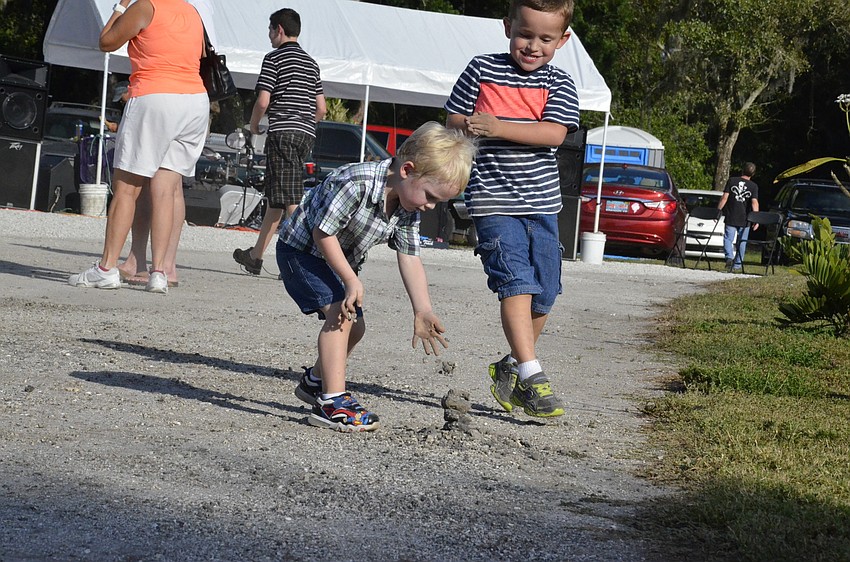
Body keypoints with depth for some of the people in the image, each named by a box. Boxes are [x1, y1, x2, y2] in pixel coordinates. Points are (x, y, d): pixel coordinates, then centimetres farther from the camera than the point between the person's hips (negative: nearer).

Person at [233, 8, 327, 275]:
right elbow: (321, 108, 14)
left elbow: (263, 101, -12)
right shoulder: (311, 63, 17)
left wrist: (253, 125, 5)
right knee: (277, 198, 14)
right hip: (307, 133, 8)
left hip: (282, 132, -8)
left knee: (290, 200, -11)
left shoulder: (274, 58, -4)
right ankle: (255, 256, 22)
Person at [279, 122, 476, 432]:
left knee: (354, 326, 15)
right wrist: (351, 281, -27)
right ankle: (332, 402, -25)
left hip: (339, 259, 9)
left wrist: (423, 311, -15)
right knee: (340, 314, -24)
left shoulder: (408, 208, -9)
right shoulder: (356, 183, -35)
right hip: (302, 249, -9)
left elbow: (410, 258, -7)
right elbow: (323, 233, -30)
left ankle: (314, 381, 40)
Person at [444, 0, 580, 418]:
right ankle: (532, 377, -18)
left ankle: (510, 366, 27)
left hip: (542, 203, 3)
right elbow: (454, 120, 9)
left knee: (544, 293, 7)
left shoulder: (559, 85, 4)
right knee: (516, 283, -16)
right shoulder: (482, 70, 3)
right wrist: (468, 126, -15)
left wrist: (497, 126, -20)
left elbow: (554, 133, -12)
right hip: (493, 201, -3)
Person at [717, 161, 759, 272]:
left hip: (730, 218, -1)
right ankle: (737, 265, 10)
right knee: (742, 242, 10)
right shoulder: (753, 186, -1)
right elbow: (754, 202, -11)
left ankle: (729, 257, -22)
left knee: (728, 239, 4)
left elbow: (724, 198, -4)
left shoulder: (732, 181, 0)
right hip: (744, 219, 1)